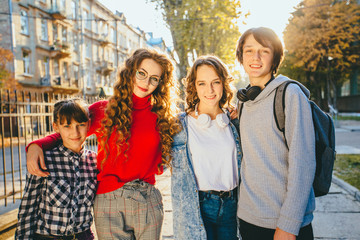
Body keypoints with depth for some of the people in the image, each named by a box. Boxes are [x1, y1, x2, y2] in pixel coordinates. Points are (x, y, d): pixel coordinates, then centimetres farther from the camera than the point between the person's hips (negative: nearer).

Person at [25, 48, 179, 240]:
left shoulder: (160, 117, 5)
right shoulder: (102, 110, 1)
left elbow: (159, 165, 11)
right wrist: (36, 145, -7)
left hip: (147, 202, 1)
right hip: (108, 202, -1)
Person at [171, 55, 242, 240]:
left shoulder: (233, 123, 4)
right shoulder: (181, 124, -5)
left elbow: (240, 167, 14)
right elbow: (179, 176, -2)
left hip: (230, 207, 3)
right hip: (197, 207, -3)